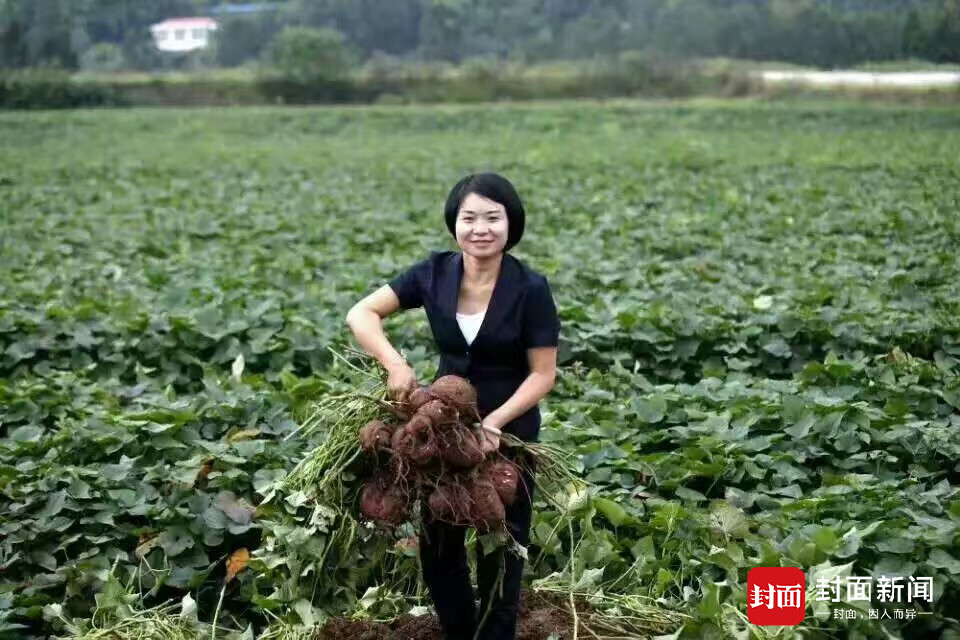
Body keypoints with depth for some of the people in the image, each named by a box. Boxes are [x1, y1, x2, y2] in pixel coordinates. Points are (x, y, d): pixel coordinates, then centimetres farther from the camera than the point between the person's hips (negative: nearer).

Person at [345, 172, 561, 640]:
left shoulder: (530, 288, -17)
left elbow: (543, 374, -13)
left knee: (500, 548, 11)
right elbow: (361, 314, -7)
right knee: (436, 544, 13)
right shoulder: (434, 274, -8)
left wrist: (495, 420, -26)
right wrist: (395, 364, -23)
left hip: (510, 434, -3)